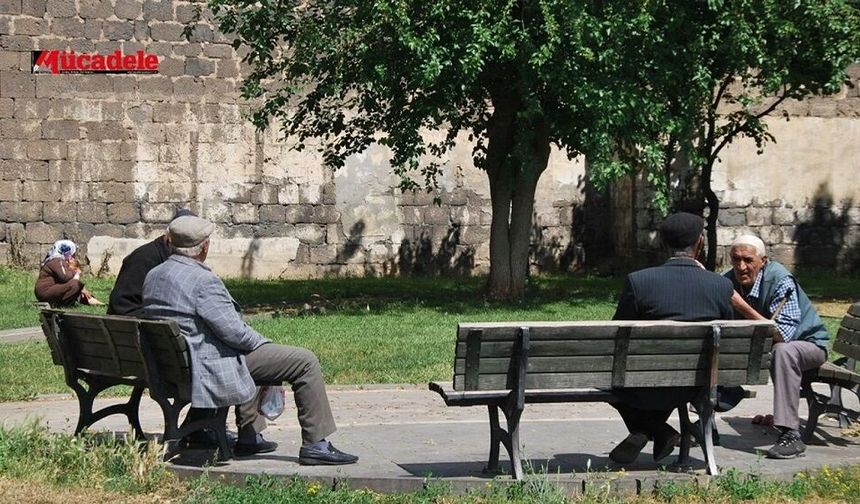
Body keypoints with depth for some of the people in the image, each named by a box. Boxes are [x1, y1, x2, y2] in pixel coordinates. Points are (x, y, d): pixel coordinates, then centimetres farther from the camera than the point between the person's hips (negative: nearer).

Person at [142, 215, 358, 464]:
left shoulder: (153, 276, 6)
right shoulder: (203, 281, -23)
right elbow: (233, 331, -23)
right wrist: (263, 342, -3)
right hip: (211, 366, -10)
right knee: (306, 362, -5)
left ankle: (249, 437, 39)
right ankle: (315, 445, 0)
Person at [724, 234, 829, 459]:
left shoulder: (781, 282, -28)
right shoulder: (728, 280, -11)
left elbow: (783, 335, -37)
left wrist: (742, 306, -40)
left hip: (807, 342, -6)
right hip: (762, 346, 6)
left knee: (783, 351, -38)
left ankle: (790, 435, -37)